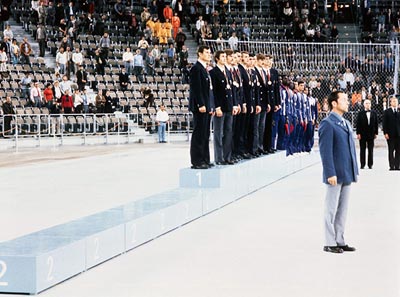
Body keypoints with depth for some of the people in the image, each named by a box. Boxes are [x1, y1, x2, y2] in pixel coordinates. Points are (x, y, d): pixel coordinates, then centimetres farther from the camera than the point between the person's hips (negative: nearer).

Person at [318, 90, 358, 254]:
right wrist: (330, 173, -21)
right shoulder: (327, 124, -11)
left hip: (347, 174, 8)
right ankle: (330, 243, 7)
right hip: (335, 174, -8)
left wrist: (355, 170, 14)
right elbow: (325, 151, -16)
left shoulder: (346, 123, 16)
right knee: (332, 209, 0)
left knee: (342, 209, 12)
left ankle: (339, 241, 20)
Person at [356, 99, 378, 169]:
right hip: (363, 134, -2)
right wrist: (358, 133, -8)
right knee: (362, 149, 2)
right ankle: (362, 164, 6)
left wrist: (376, 133, 3)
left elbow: (376, 123, 8)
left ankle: (370, 164, 8)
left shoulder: (374, 113, 8)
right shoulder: (360, 113, 1)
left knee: (371, 150, 3)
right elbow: (358, 124, -1)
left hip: (371, 134, 2)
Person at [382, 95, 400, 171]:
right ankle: (391, 166, 1)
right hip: (390, 134, -2)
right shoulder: (387, 112, 4)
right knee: (391, 151, -1)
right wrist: (385, 133, -7)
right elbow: (385, 123, 0)